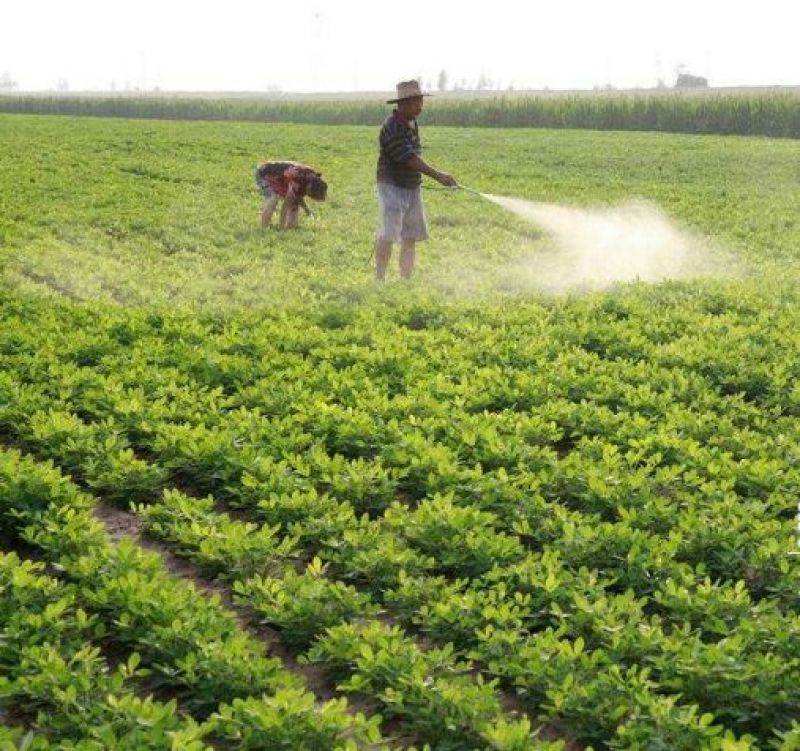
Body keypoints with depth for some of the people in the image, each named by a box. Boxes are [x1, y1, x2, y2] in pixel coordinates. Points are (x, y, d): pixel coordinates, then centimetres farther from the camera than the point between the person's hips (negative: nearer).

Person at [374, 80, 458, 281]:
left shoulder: (412, 122, 9)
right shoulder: (392, 128, -19)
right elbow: (410, 159, -24)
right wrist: (439, 176, -26)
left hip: (412, 188, 8)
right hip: (392, 187, -8)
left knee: (411, 237, 8)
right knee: (388, 235, -13)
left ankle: (406, 280, 14)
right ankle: (380, 279, -10)